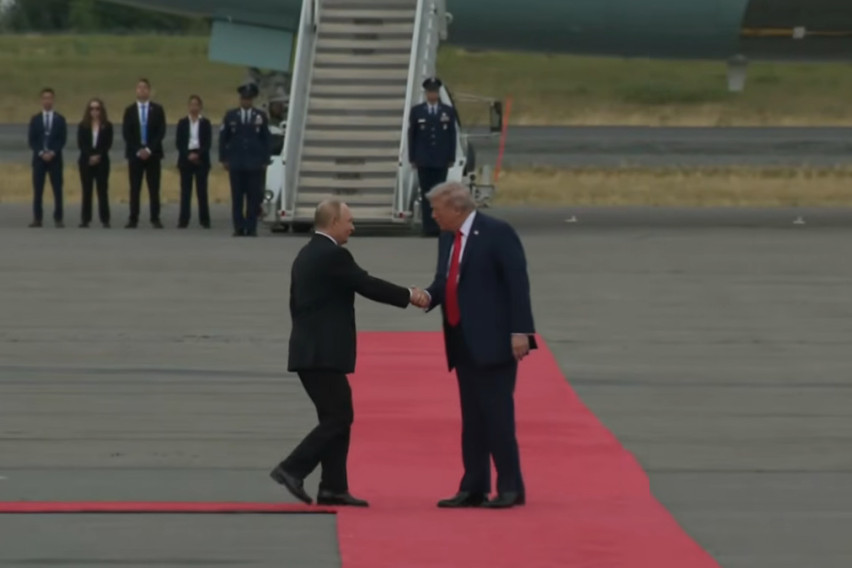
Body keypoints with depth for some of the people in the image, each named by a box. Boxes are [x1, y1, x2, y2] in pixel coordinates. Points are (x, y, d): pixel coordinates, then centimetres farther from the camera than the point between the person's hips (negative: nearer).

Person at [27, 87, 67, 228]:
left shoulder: (60, 119, 6)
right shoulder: (35, 120, 8)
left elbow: (62, 140, 1)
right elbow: (31, 140, 4)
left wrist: (52, 153, -12)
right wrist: (41, 153, -11)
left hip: (55, 158, -1)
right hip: (38, 158, 1)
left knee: (57, 189, -3)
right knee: (38, 190, -1)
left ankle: (58, 219, 0)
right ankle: (37, 218, 0)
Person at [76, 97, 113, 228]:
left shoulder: (107, 126, 4)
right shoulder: (83, 126, 6)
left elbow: (108, 144, -2)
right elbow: (80, 144, -1)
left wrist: (98, 156, -15)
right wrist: (90, 156, -14)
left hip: (102, 161, -1)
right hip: (86, 161, 1)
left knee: (102, 190, -3)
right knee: (86, 190, 1)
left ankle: (105, 219, -2)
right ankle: (85, 219, 2)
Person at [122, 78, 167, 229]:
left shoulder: (157, 110, 5)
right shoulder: (129, 110, 6)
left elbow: (161, 132, -3)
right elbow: (126, 133, 0)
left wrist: (149, 149, -13)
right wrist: (138, 150, -11)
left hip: (153, 154, 0)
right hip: (134, 153, 0)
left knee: (154, 188, -1)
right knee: (134, 189, -1)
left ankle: (155, 219, 1)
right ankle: (133, 219, 0)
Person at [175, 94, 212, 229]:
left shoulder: (205, 123, 4)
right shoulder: (182, 122, 6)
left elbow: (208, 142, 0)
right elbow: (178, 142, 2)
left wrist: (198, 154, -14)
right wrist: (188, 155, -11)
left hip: (201, 159, -1)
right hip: (186, 158, 1)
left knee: (202, 190, -1)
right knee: (185, 190, -1)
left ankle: (204, 220, 2)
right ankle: (183, 220, 0)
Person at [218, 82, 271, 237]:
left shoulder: (261, 116, 7)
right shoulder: (231, 116, 9)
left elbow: (266, 140, 6)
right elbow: (223, 138, 9)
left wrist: (265, 161, 0)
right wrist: (224, 159, 2)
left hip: (255, 164, -1)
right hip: (236, 164, 1)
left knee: (254, 198, -2)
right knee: (237, 198, 0)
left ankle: (251, 228, 2)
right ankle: (239, 228, 3)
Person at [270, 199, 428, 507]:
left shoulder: (305, 256, 16)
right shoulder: (334, 255, -13)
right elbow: (368, 285, -13)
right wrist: (409, 296, -1)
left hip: (308, 351, 10)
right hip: (324, 354, -10)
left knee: (337, 418, 11)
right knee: (338, 418, -7)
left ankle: (333, 487, 9)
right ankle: (292, 469, -11)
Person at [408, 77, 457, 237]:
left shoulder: (448, 111, 6)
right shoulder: (416, 111, 5)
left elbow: (452, 135, 6)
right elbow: (411, 135, 5)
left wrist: (451, 158, 1)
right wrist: (412, 158, 1)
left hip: (441, 160, 0)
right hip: (423, 160, 0)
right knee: (426, 194, -1)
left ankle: (439, 226, 1)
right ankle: (428, 227, -1)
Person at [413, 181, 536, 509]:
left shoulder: (497, 234, -9)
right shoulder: (447, 239, 14)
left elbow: (517, 283, -13)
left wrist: (520, 331, -19)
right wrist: (429, 296, -4)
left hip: (493, 341, -8)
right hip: (463, 343, 8)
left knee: (497, 414, -8)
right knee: (472, 417, 9)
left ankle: (511, 487, -4)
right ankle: (473, 488, 11)